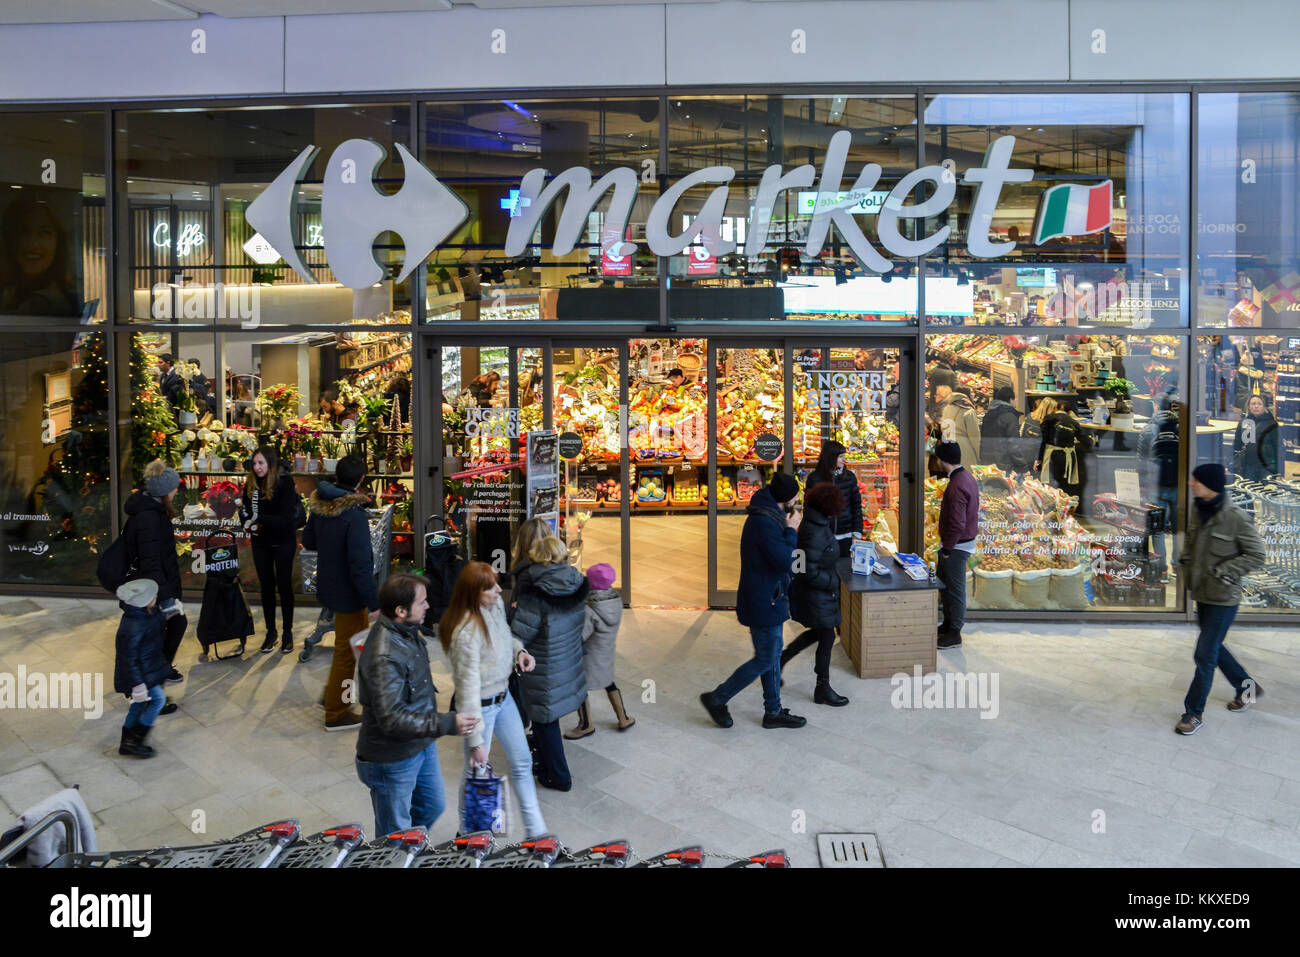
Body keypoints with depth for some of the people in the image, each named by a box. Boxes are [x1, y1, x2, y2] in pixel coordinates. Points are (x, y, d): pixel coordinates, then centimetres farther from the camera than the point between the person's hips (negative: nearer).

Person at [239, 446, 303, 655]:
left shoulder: (285, 483, -17)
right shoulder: (250, 484, -2)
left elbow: (287, 518, -22)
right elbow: (246, 512, 4)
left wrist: (259, 518, -30)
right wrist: (246, 518, -18)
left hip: (283, 542, -4)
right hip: (260, 542, 4)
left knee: (284, 586, 6)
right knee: (267, 587, 13)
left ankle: (288, 632, 19)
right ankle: (270, 631, 26)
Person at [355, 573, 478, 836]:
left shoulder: (406, 630, -3)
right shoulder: (384, 657, -33)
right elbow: (391, 718, -34)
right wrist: (447, 723, -35)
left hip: (422, 745, 9)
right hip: (393, 762, -9)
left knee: (433, 805, 26)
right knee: (395, 837, 10)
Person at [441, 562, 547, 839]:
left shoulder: (496, 606, -7)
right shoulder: (466, 632, -31)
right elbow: (468, 685, -28)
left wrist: (519, 651, -6)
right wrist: (475, 740, -24)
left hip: (504, 697, 8)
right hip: (481, 705, -8)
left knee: (522, 763, 17)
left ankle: (535, 829, 33)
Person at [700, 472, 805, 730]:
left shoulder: (766, 515, 7)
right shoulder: (764, 522, -26)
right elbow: (785, 561, -27)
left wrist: (788, 528, 5)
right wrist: (791, 530, -18)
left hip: (767, 599, 10)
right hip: (764, 602, -10)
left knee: (773, 654, 19)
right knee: (765, 660, 3)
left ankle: (773, 712, 32)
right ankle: (717, 699, 15)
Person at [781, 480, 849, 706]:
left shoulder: (811, 522, 2)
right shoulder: (816, 533, -29)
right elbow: (809, 571, -28)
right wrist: (832, 582, -18)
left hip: (816, 592, 10)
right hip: (816, 595, -10)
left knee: (818, 633, 24)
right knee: (826, 638, 6)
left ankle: (781, 659, 32)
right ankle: (822, 690, 22)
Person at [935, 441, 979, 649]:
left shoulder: (956, 486, -26)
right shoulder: (967, 477, 7)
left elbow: (957, 524, -27)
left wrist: (947, 549, -17)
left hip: (956, 546, -10)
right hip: (964, 541, 10)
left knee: (954, 589, 2)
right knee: (944, 583, 21)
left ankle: (954, 634, 13)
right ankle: (948, 624, 34)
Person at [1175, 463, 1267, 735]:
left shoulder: (1236, 518, -19)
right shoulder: (1198, 512, 2)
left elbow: (1256, 556, -13)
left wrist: (1223, 572, -18)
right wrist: (1186, 563, 5)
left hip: (1222, 599, -7)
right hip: (1202, 593, 7)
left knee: (1205, 655, -2)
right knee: (1213, 647, 21)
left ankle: (1193, 712, 10)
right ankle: (1247, 687, 43)